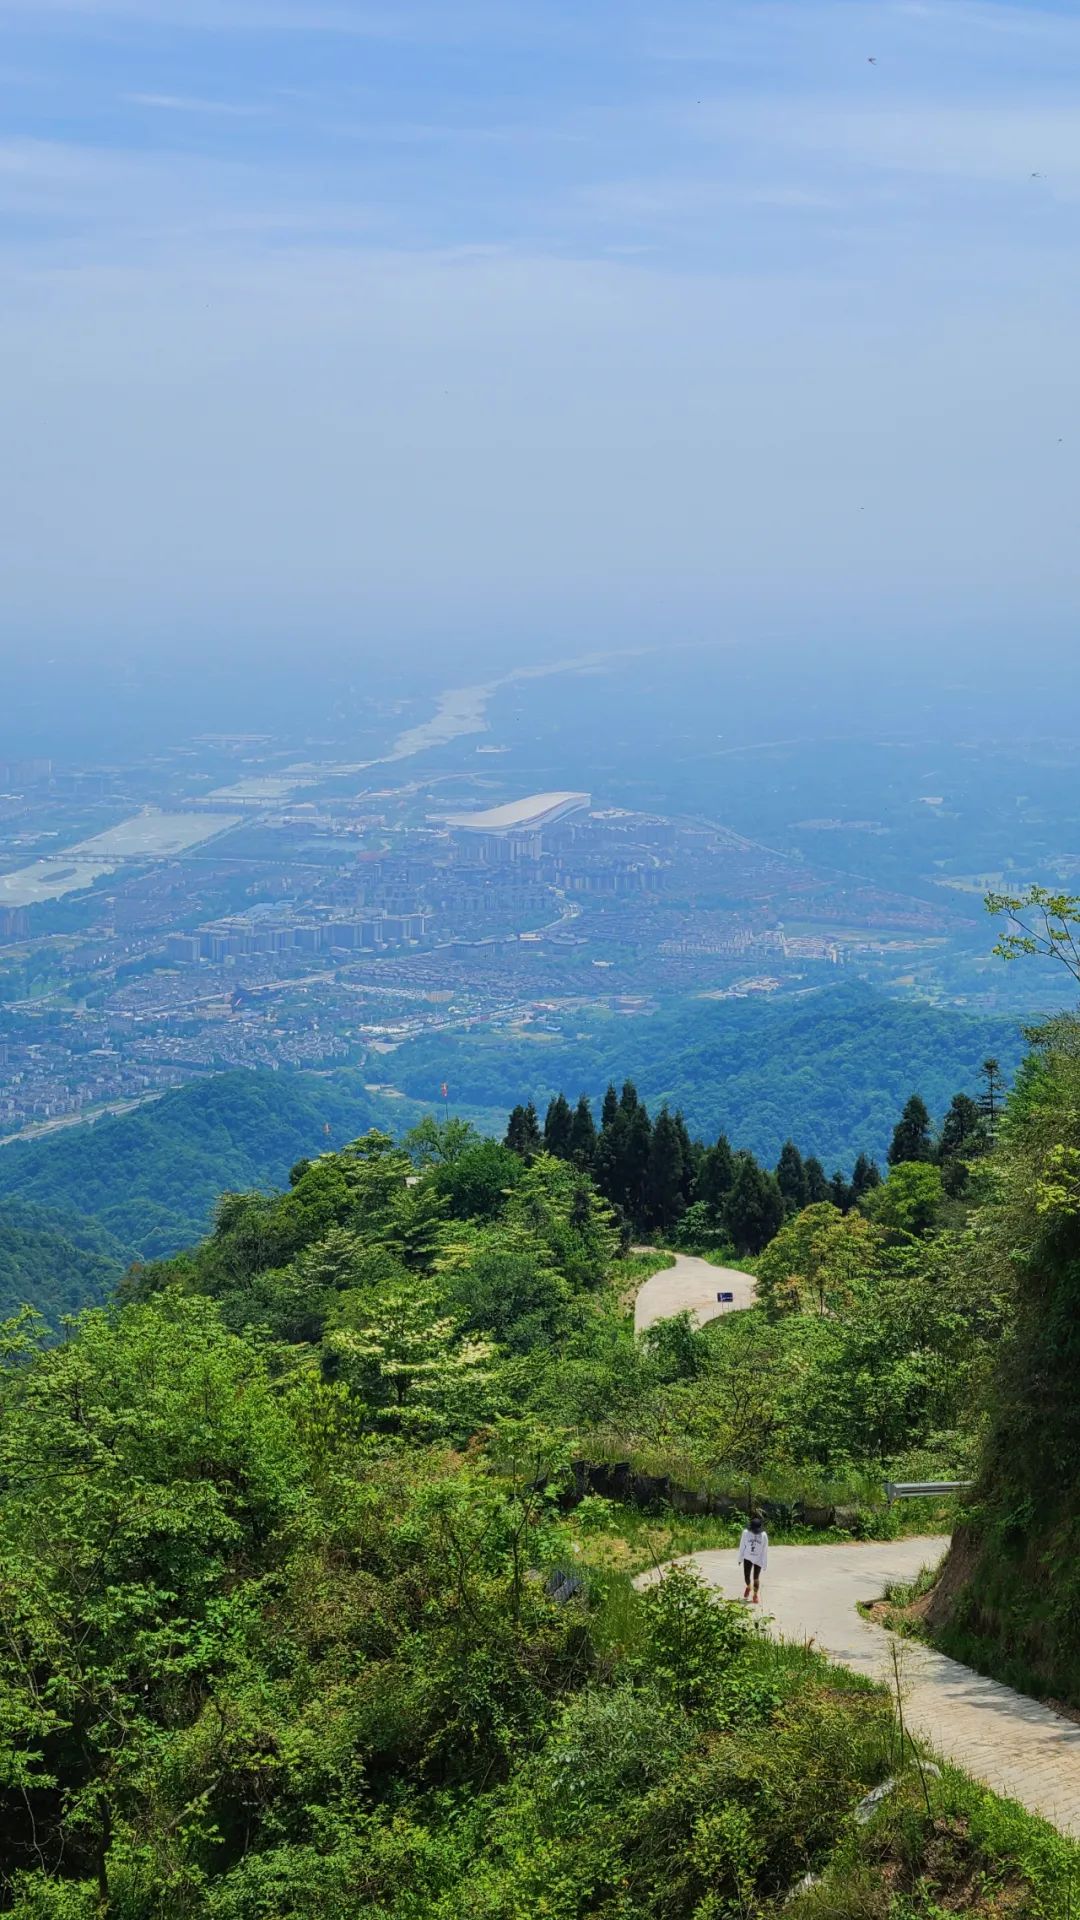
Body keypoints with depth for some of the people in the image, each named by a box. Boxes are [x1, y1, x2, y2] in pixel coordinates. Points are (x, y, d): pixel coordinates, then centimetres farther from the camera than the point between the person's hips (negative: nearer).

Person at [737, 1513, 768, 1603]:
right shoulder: (746, 1533, -11)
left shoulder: (763, 1535, -12)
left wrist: (765, 1564, -3)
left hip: (758, 1560, -1)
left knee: (756, 1578, 4)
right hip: (748, 1558, 1)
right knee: (746, 1576, 3)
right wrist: (740, 1558, 8)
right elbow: (742, 1546, 0)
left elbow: (765, 1551, -6)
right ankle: (748, 1587, 37)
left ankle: (756, 1594, 24)